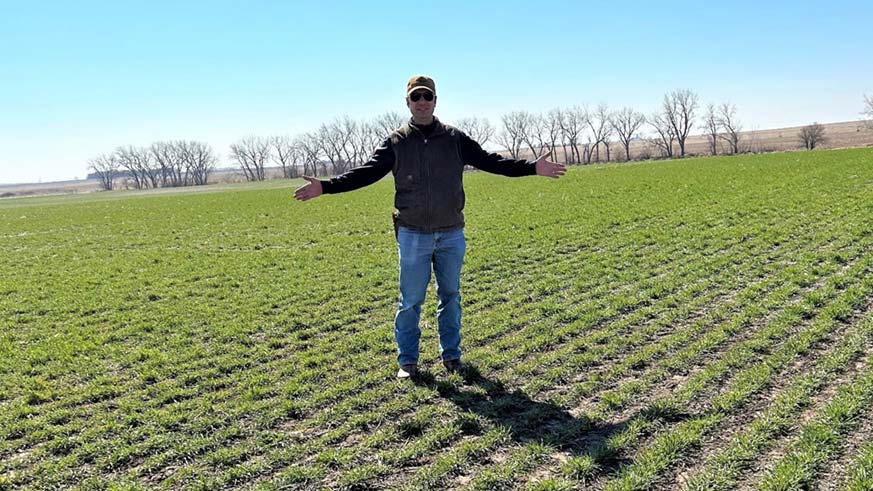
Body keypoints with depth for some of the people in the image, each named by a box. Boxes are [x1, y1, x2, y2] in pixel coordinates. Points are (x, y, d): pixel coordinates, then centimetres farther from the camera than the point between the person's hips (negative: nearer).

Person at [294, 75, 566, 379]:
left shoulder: (454, 138, 4)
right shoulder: (396, 142, 1)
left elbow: (489, 161, 3)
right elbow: (366, 172, -4)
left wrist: (533, 168, -6)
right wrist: (325, 186, -15)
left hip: (452, 234, 2)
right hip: (413, 235, -2)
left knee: (450, 296, 11)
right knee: (410, 300, 3)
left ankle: (451, 355, 25)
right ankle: (407, 360, 17)